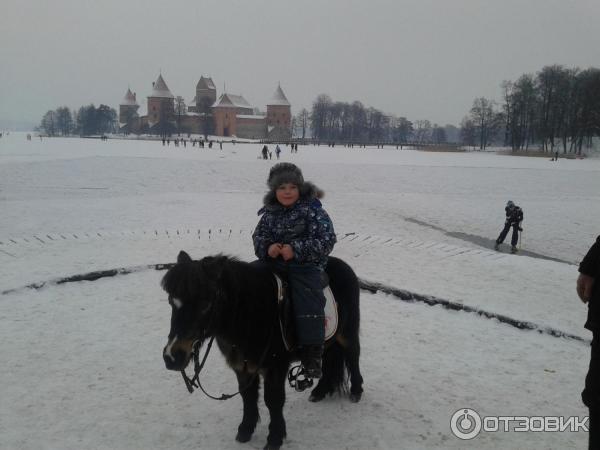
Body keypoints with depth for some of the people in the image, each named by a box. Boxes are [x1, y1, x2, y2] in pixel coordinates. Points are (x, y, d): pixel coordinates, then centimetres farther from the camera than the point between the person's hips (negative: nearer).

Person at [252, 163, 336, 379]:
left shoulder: (312, 210, -8)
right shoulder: (269, 213, 7)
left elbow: (326, 240, -13)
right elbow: (259, 236, 14)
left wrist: (296, 250, -22)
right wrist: (267, 247, -12)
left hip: (306, 265, -5)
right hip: (275, 262, 6)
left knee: (307, 300, -22)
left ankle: (311, 354, -17)